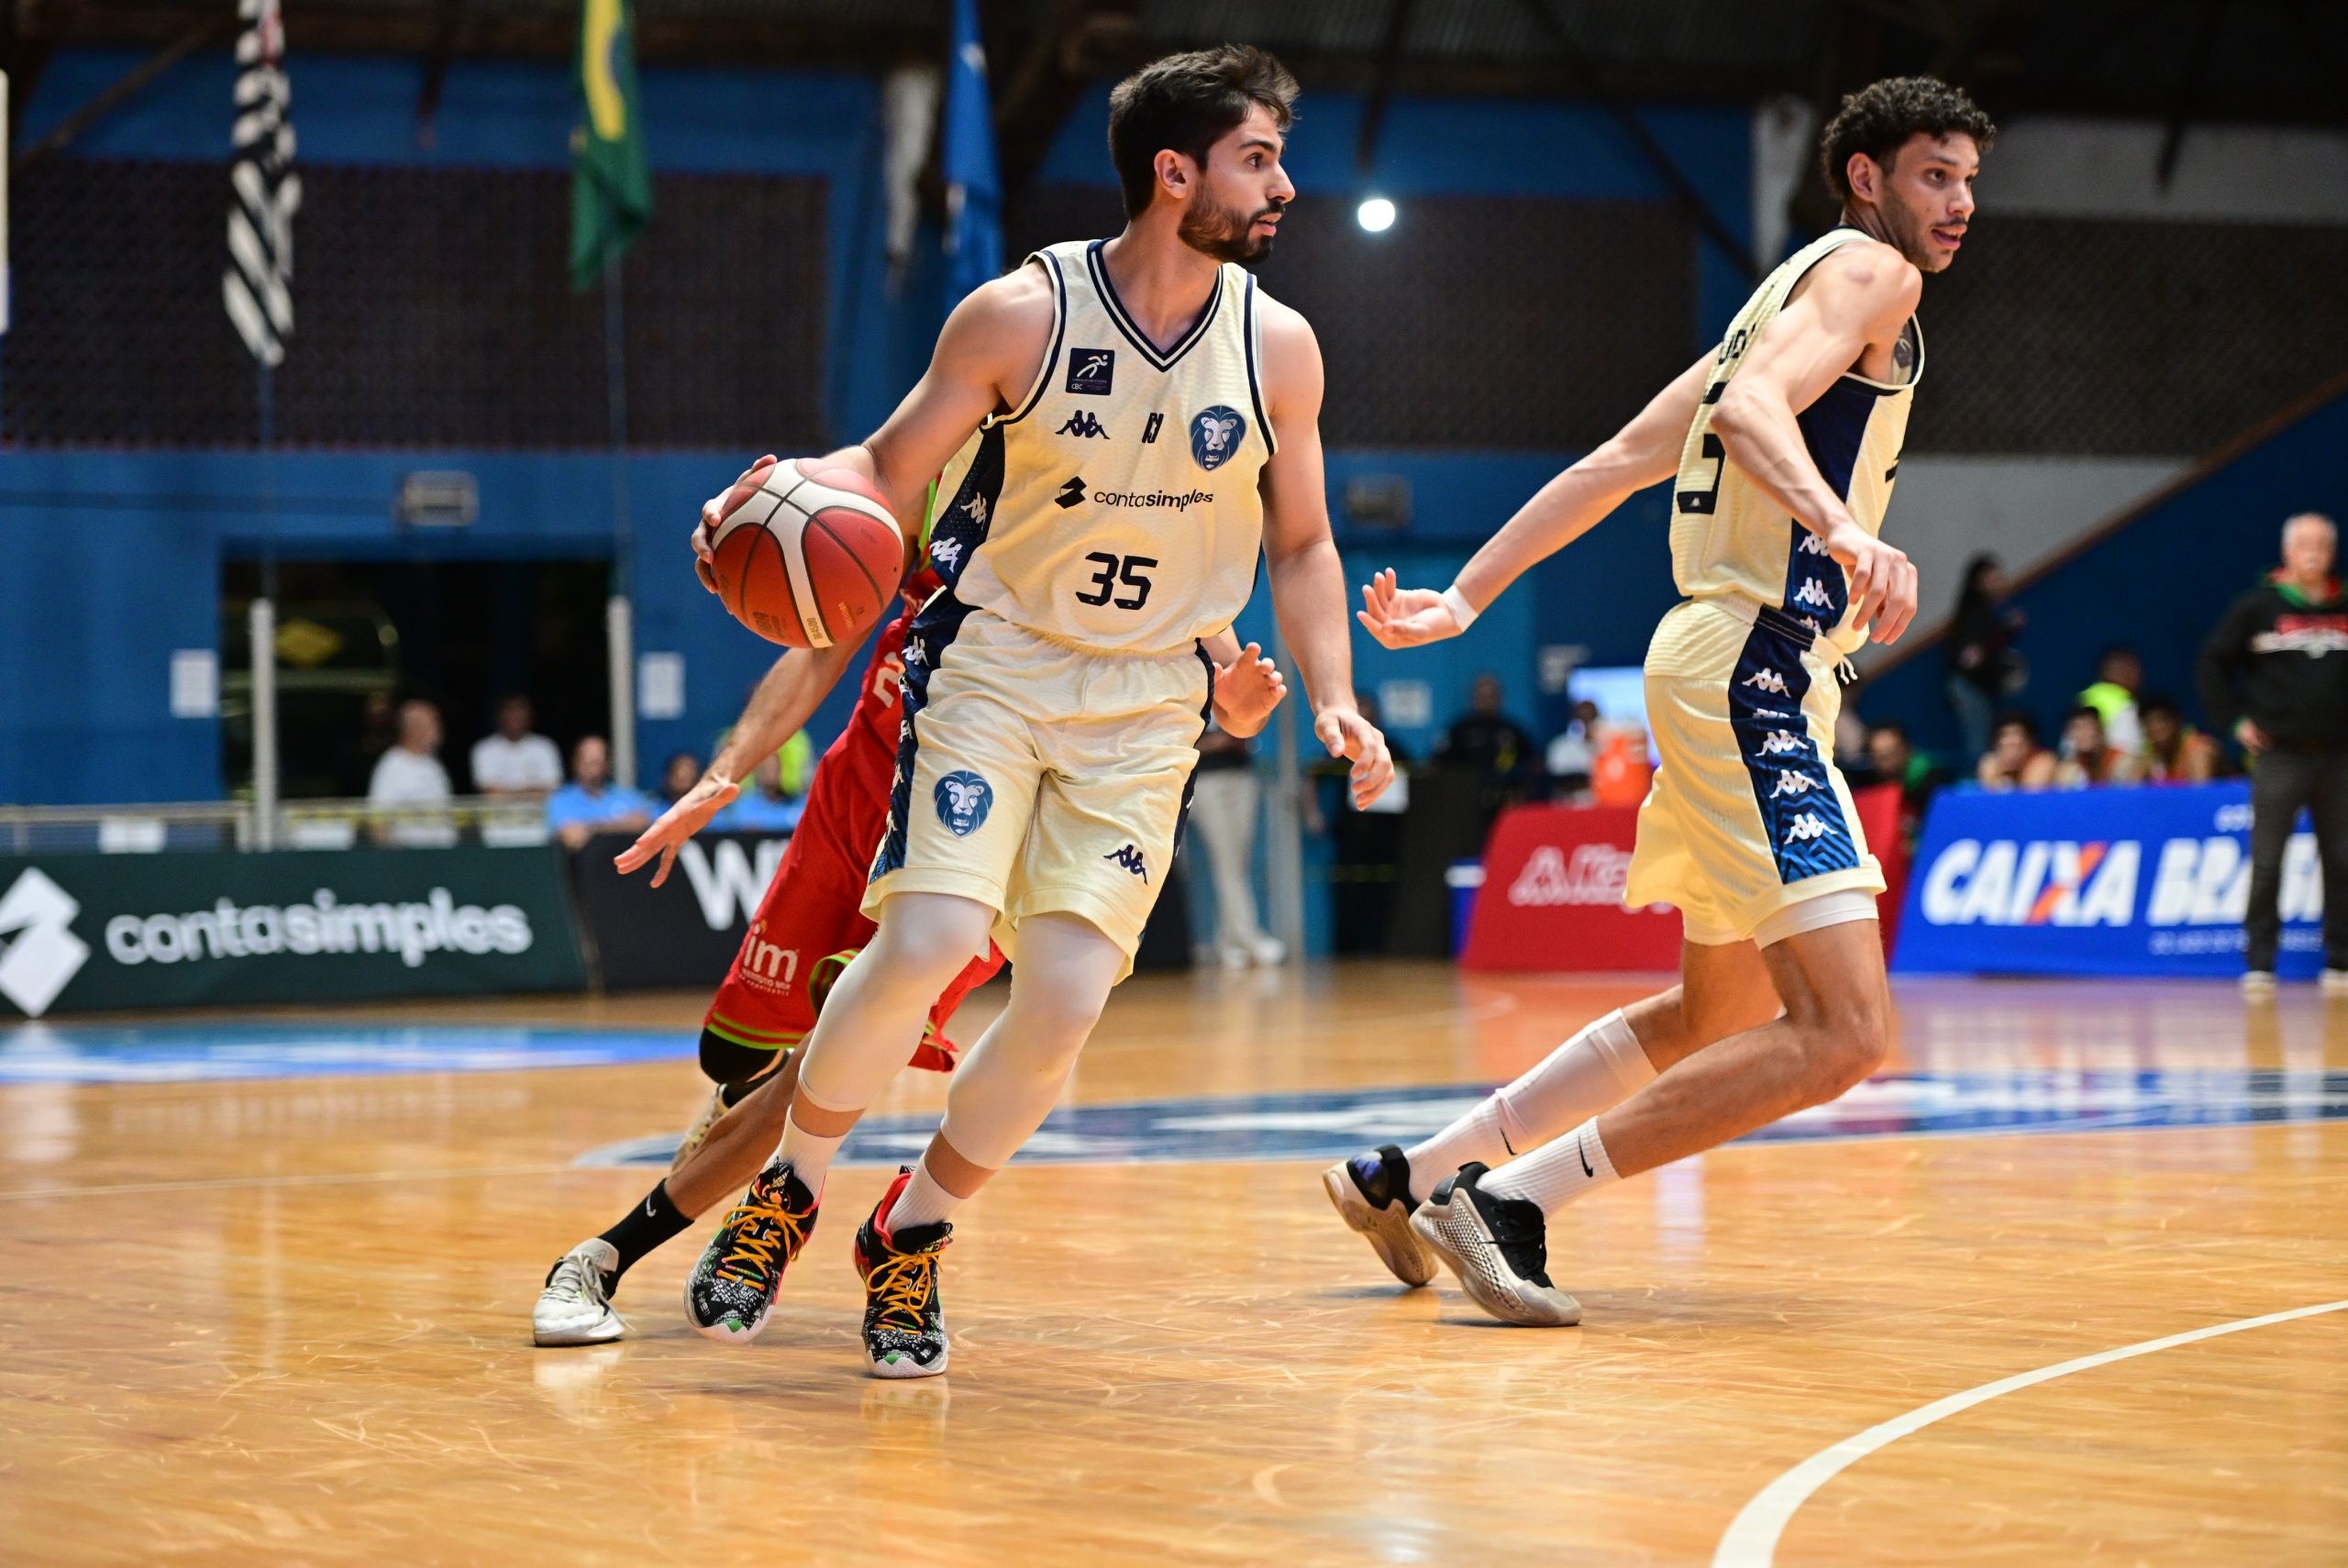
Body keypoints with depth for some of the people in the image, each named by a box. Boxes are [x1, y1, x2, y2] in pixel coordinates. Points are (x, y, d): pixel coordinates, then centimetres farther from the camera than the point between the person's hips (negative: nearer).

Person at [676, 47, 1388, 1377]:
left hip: (1147, 705, 3)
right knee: (928, 941, -20)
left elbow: (1301, 544, 10)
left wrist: (1335, 700, -3)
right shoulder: (1022, 316, -12)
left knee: (1067, 996, -10)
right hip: (993, 666, -3)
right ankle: (788, 1192, 5)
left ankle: (913, 1234, 13)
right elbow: (888, 470, -3)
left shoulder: (1277, 348, -2)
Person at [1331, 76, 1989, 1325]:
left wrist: (1466, 599, 16)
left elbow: (1618, 462, 19)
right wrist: (1845, 530, -41)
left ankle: (1412, 1176, 24)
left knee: (1722, 1012, 22)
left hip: (1728, 667, 11)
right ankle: (1510, 1199, -15)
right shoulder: (1869, 270, -5)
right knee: (1844, 1030, -17)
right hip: (1754, 666, -11)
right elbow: (1747, 407, -25)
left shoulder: (1796, 292, 23)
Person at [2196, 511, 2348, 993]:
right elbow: (2214, 660, 4)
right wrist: (2234, 719, -2)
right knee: (2266, 863, -3)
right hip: (2279, 754, -2)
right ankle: (2259, 964, 1)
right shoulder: (2258, 607, -1)